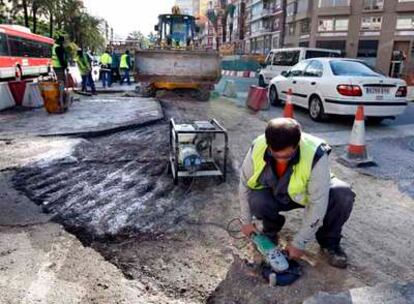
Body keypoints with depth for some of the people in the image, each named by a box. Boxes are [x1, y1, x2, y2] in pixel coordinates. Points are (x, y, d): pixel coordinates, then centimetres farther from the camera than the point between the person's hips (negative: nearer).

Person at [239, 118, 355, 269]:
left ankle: (329, 242, 0)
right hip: (275, 195, 1)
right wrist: (246, 221, -3)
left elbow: (318, 203, -29)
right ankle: (270, 231, 5)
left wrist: (299, 243, -24)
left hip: (308, 194, -1)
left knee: (343, 195, -29)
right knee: (256, 200, -32)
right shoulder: (257, 149, -27)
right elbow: (245, 183, -9)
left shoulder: (316, 155, -36)